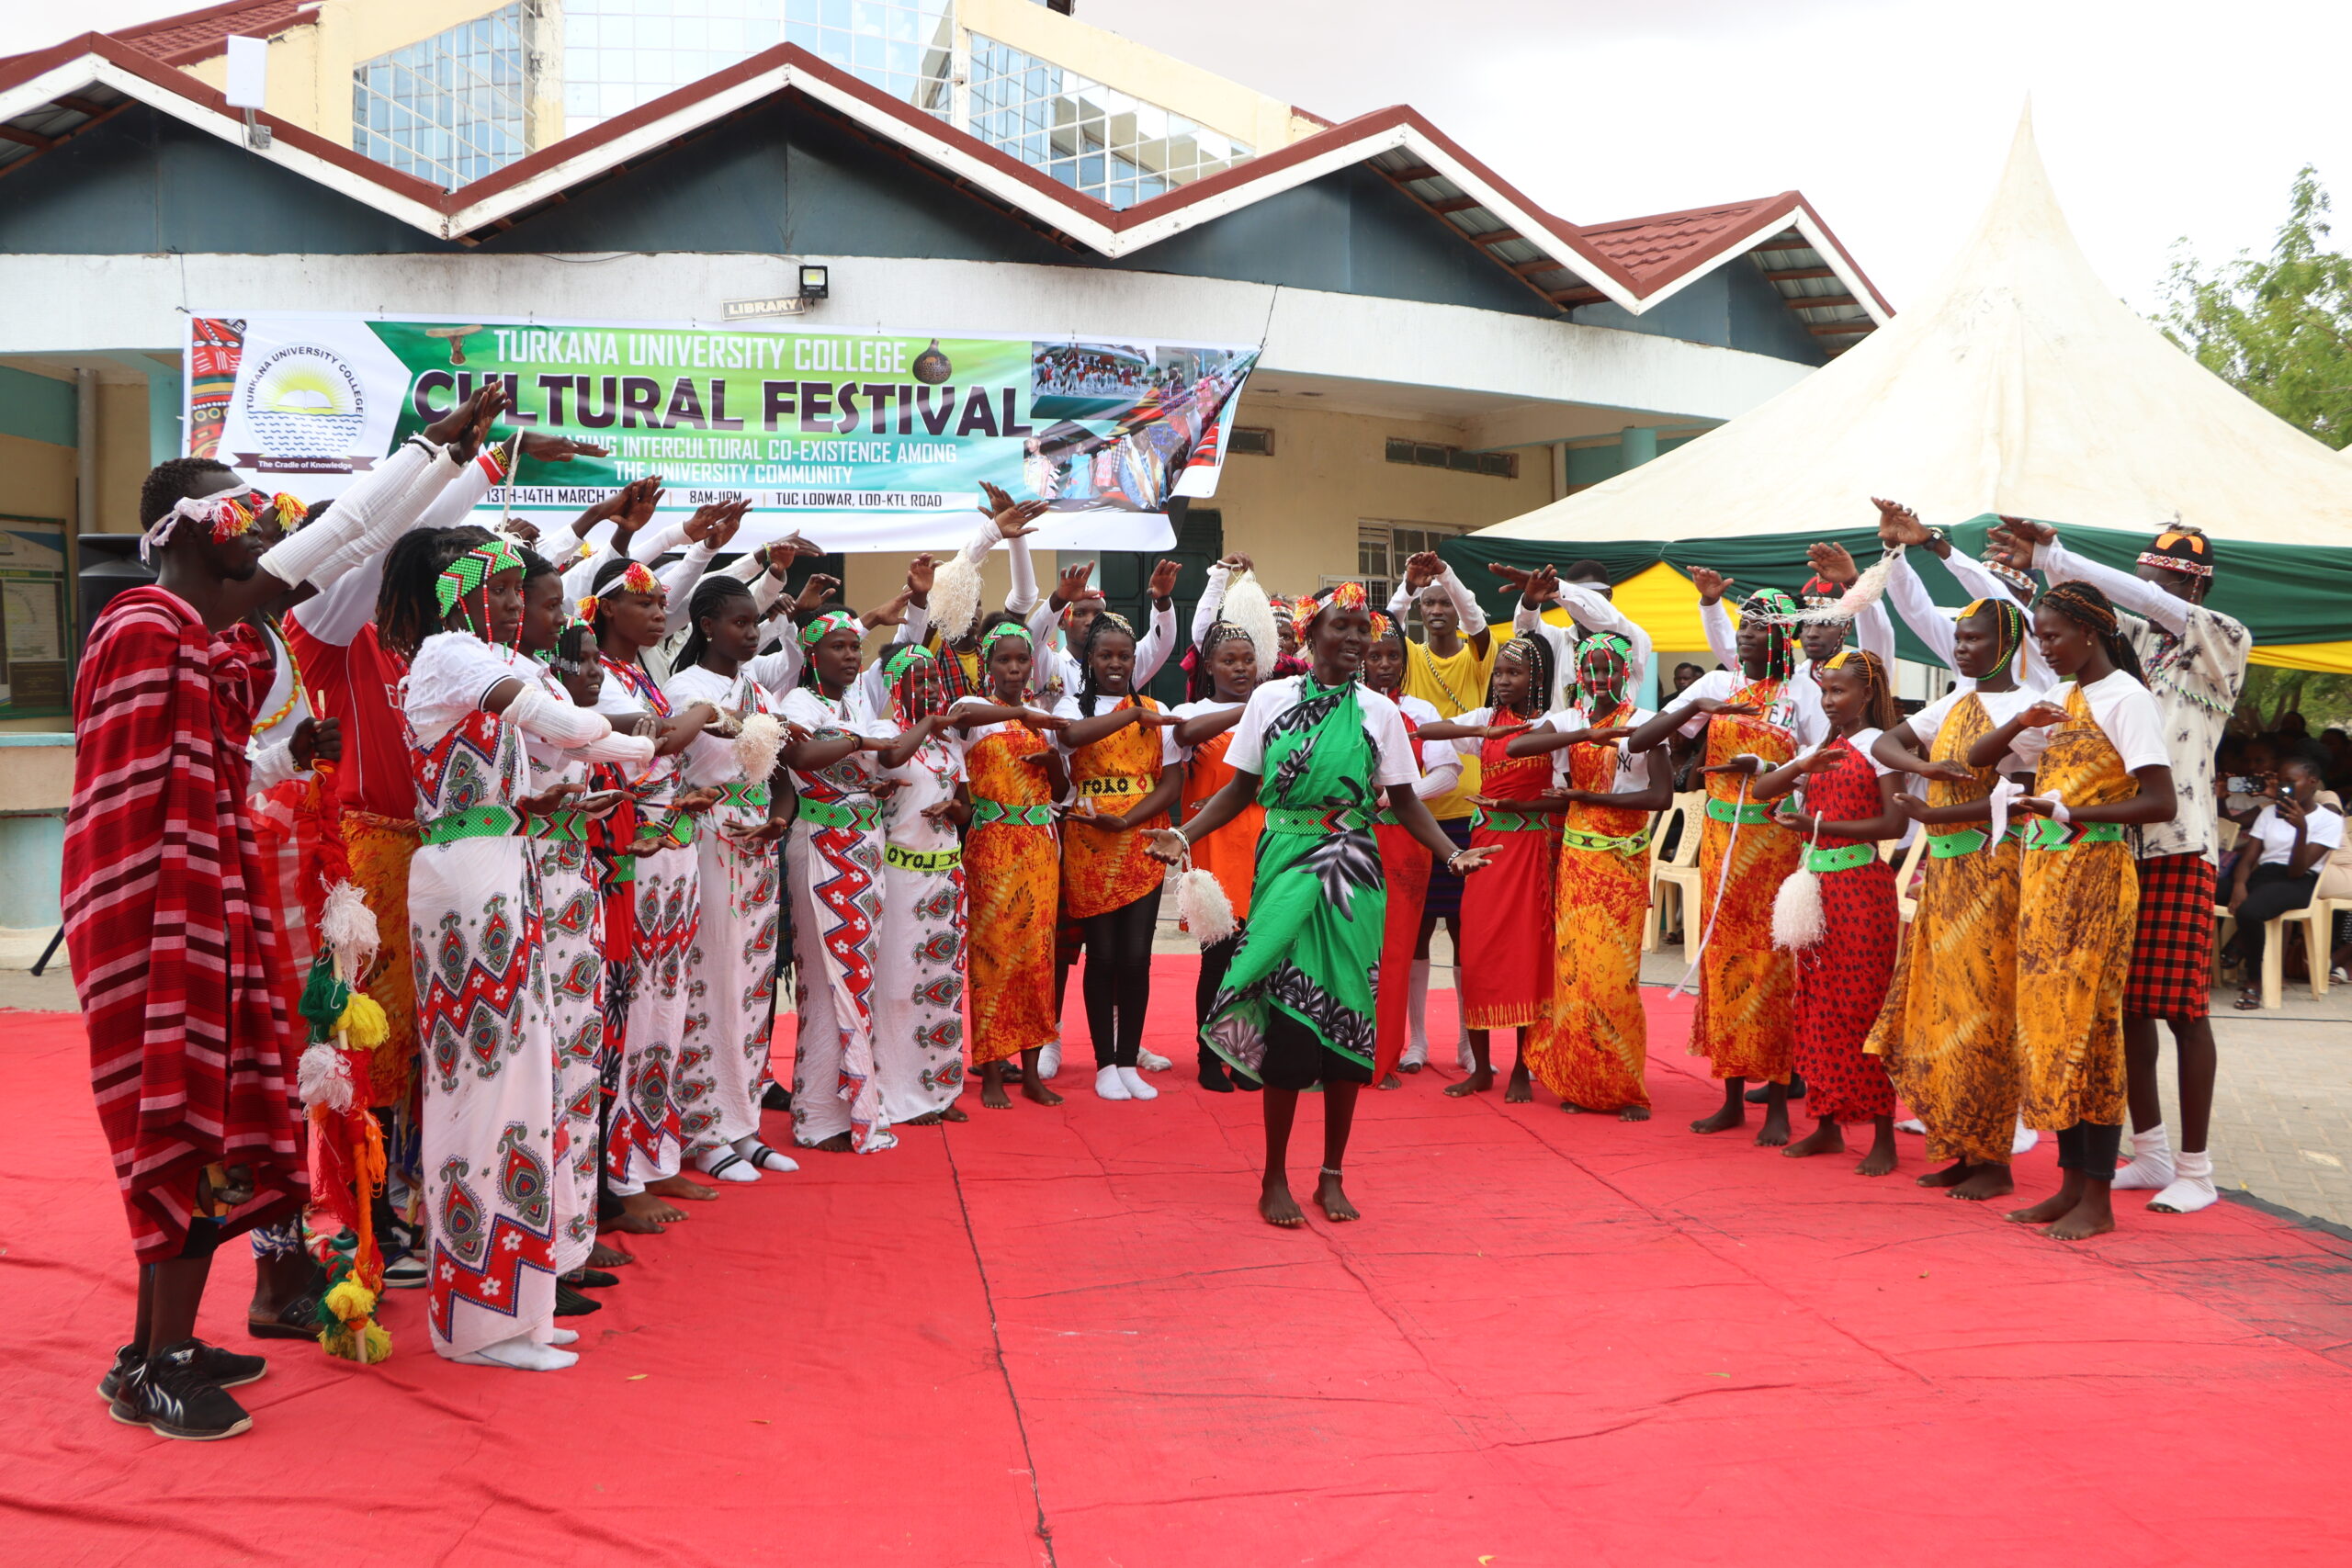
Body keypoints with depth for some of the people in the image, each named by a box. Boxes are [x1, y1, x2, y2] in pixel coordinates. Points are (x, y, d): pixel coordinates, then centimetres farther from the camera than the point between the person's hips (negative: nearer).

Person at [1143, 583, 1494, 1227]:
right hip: (1285, 870, -1)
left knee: (1348, 1016, 3)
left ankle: (1332, 1174, 16)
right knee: (1284, 1015, -4)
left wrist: (1452, 852, -9)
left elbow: (1404, 800, 6)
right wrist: (1183, 836, -7)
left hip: (1351, 878, 2)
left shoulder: (1378, 710, 5)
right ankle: (1275, 1177, 7)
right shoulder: (1270, 699, 3)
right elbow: (1240, 789, 6)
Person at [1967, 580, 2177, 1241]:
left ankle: (2097, 1200, -1)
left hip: (2093, 877, -8)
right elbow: (1977, 758, 16)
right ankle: (2071, 1182, 15)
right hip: (2044, 876, 8)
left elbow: (2160, 802, -15)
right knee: (2046, 1027, 8)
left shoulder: (2126, 699, -8)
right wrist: (2022, 722, -3)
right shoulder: (2059, 702, 16)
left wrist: (2068, 813, -19)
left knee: (2087, 1029, -6)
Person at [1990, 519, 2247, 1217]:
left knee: (2181, 1008, -4)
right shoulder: (2138, 640, 14)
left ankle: (2195, 1171, 3)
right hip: (2119, 845, 6)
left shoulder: (2225, 644, -4)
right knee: (2126, 1005, 9)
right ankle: (2152, 1155, 20)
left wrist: (2053, 557, -17)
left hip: (2180, 850, -6)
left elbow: (2152, 603, -16)